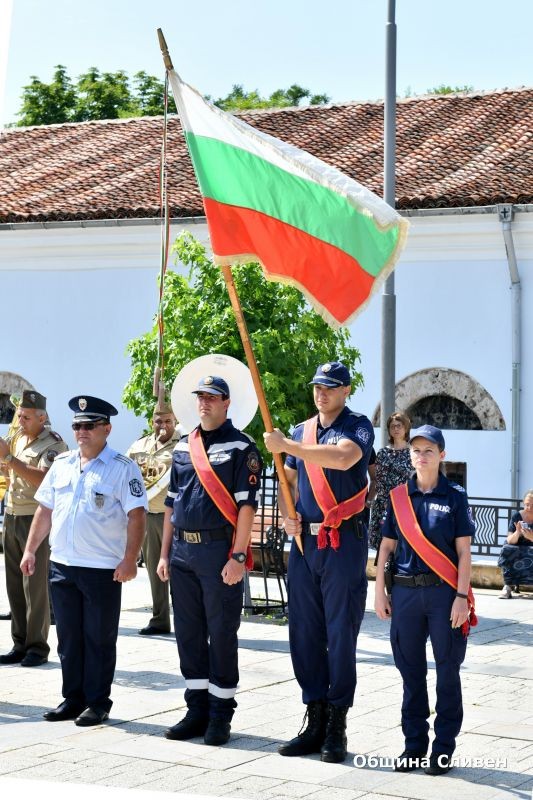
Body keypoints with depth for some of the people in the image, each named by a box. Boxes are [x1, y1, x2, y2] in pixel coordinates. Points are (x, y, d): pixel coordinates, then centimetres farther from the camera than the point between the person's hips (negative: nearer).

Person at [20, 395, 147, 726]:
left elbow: (136, 517, -11)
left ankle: (98, 702, 11)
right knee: (68, 637, 11)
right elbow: (45, 510, 17)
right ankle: (73, 699, 21)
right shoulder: (61, 465, 12)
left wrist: (129, 559, -19)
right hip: (62, 565, 6)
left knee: (99, 639, 2)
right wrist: (31, 550, 12)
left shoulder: (122, 468, -6)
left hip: (103, 570, -6)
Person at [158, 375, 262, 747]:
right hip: (183, 552, 6)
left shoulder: (241, 447, -4)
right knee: (189, 633, 10)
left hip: (219, 551, -6)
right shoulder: (183, 447, 15)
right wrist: (165, 553, 13)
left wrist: (238, 556, -17)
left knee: (222, 635, 0)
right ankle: (197, 710, 19)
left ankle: (221, 715, 8)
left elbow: (247, 505, -10)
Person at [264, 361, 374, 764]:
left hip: (344, 541, -6)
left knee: (341, 634, -2)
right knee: (304, 632, 7)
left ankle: (337, 728, 4)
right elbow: (289, 479, 22)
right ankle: (315, 723, 16)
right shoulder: (302, 430, 16)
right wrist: (287, 515, 2)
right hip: (304, 541, 7)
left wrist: (286, 445, -22)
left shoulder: (358, 426, -4)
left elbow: (342, 458, -25)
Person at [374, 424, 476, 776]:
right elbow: (387, 546, 12)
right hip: (405, 591, 3)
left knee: (448, 671, 3)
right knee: (411, 671, 9)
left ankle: (443, 748, 10)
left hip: (444, 592, -3)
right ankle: (414, 744, 18)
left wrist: (462, 596, -9)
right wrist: (380, 591, 6)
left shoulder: (454, 496, 1)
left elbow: (463, 550, -2)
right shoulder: (399, 496, 9)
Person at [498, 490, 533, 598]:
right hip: (518, 551, 2)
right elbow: (510, 541, -10)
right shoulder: (517, 517, -4)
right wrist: (517, 532, -31)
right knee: (507, 550, -30)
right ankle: (507, 586, -29)